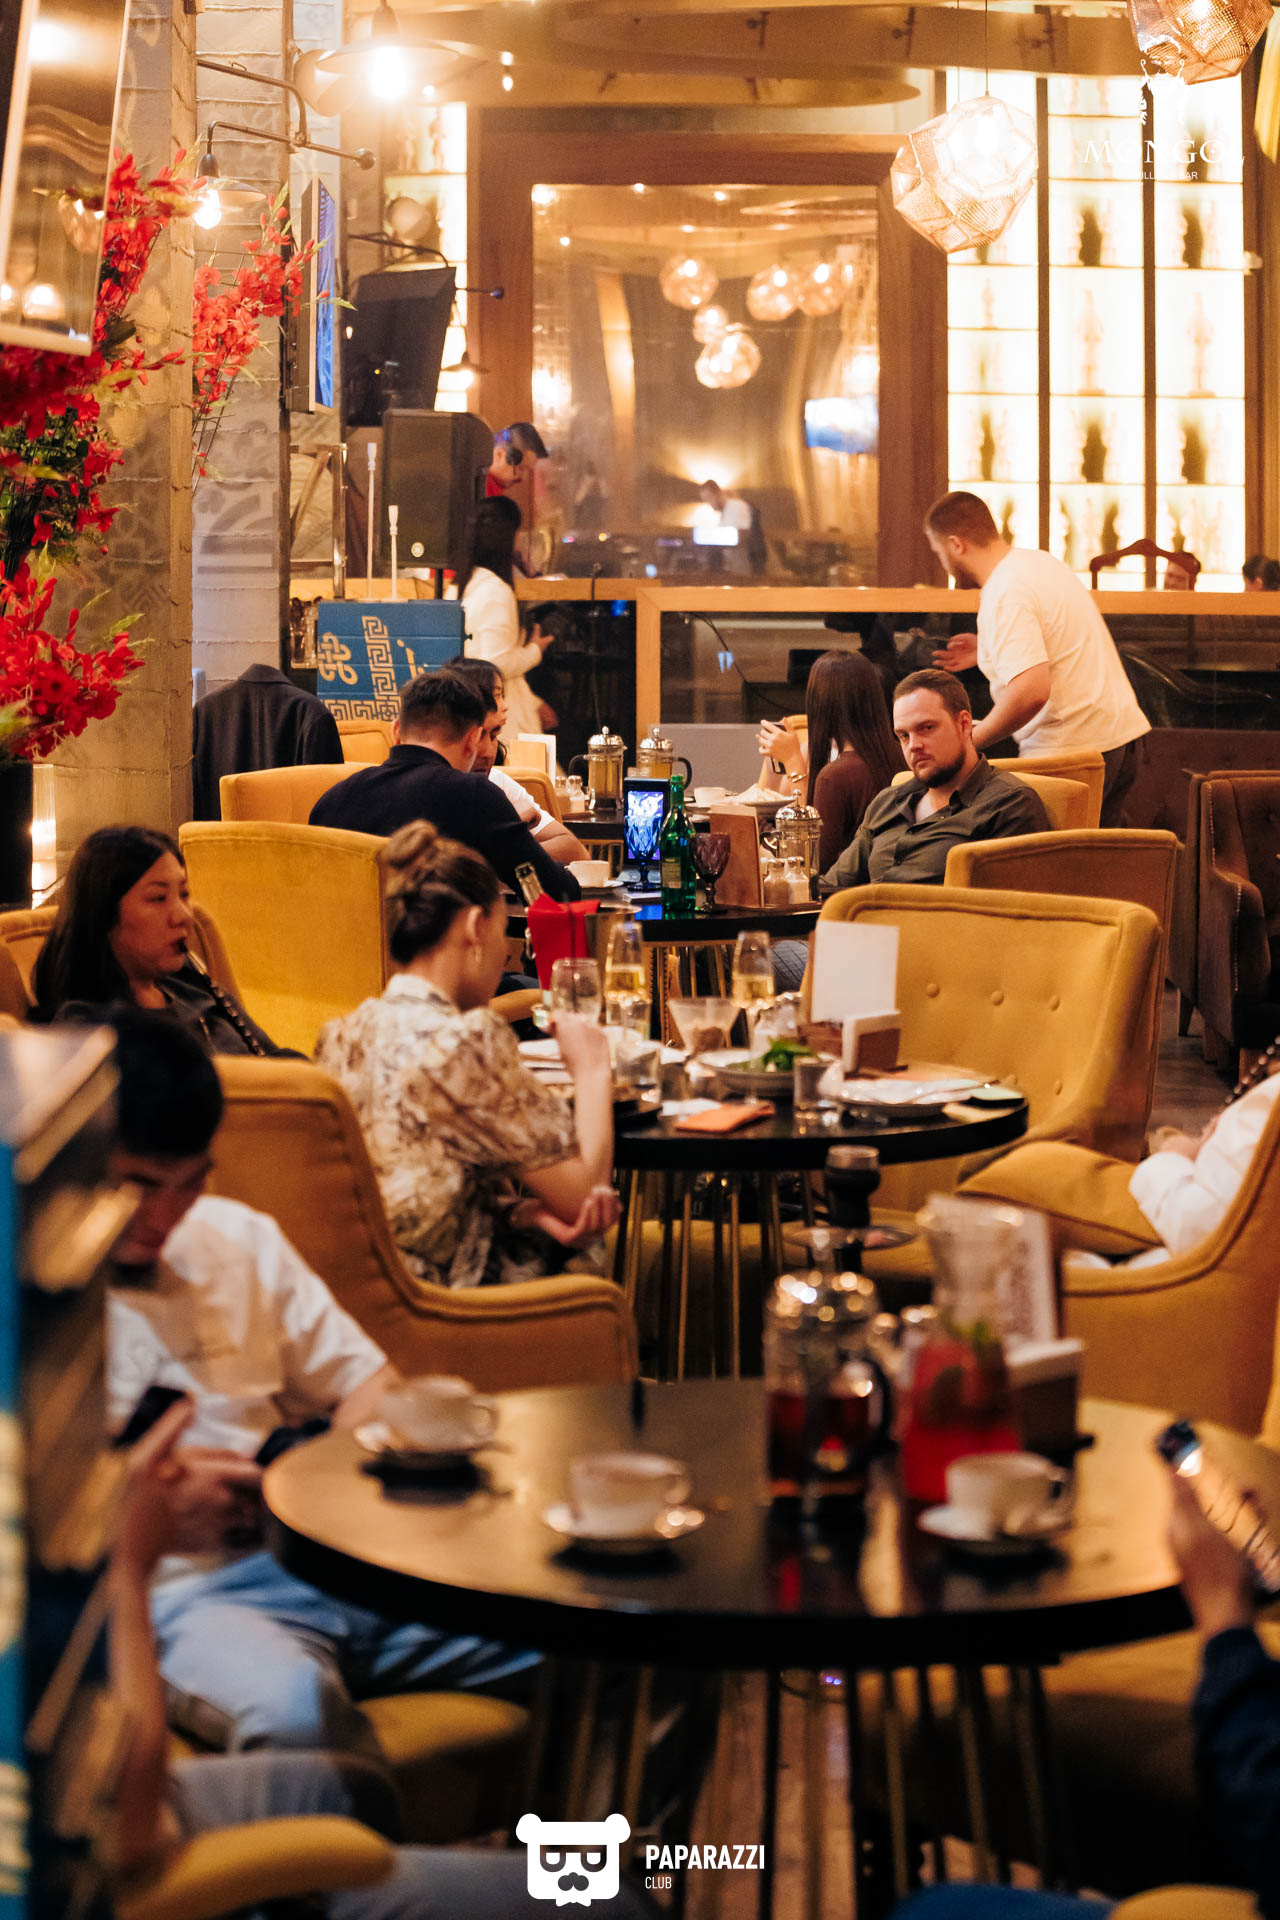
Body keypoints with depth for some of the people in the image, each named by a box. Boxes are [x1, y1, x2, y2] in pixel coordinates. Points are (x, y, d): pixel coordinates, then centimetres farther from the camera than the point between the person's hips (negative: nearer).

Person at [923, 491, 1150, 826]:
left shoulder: (1003, 597, -17)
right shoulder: (1042, 561, 13)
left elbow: (1032, 691, -28)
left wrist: (971, 741, -16)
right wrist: (988, 651, 29)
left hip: (1071, 751, -10)